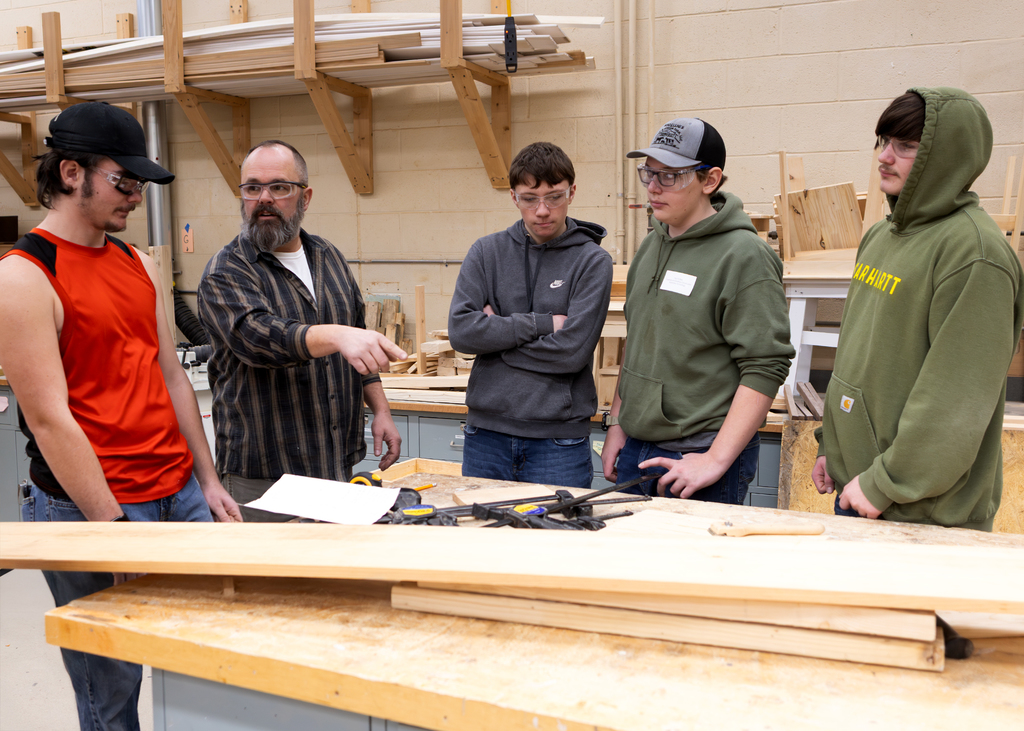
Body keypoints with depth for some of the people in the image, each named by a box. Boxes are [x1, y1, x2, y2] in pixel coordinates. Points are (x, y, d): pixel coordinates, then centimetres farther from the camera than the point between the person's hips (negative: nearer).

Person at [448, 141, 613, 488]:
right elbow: (460, 329, -7)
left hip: (559, 441, -3)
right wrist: (541, 323, -12)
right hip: (486, 433, 3)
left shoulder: (593, 261, -3)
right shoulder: (487, 252, 6)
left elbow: (572, 352, -14)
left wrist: (497, 332, -8)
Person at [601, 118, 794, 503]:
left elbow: (765, 368, -17)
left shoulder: (744, 257, -13)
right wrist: (617, 422, 14)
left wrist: (716, 460, -20)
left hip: (701, 454, -7)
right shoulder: (652, 246, 10)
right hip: (636, 449, 7)